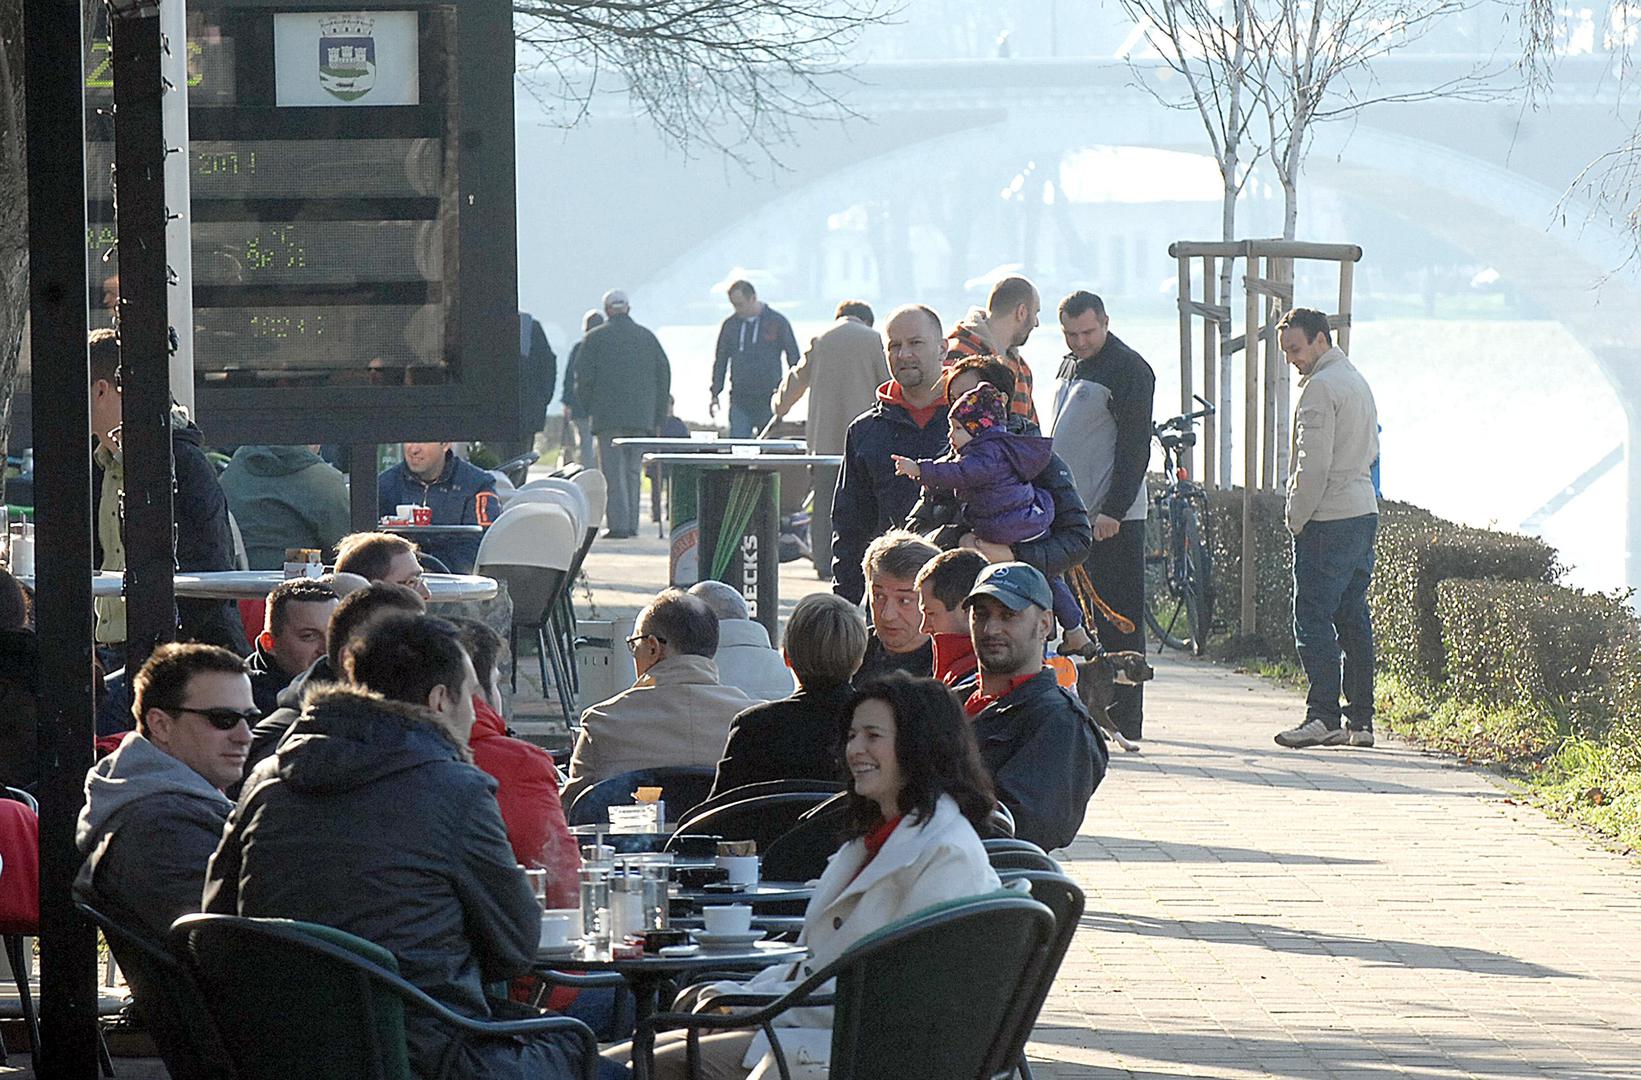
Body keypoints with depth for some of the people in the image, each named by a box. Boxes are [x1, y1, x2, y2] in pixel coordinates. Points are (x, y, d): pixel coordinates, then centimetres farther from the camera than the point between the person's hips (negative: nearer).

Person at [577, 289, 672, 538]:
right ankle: (631, 524, 11)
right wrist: (657, 418, 15)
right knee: (632, 471, 13)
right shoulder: (648, 338, 11)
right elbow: (664, 376, 11)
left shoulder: (595, 338, 0)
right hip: (641, 417, 4)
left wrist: (589, 408, 10)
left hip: (607, 415, -4)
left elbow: (583, 378, -5)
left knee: (613, 473, -4)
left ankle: (618, 524, -13)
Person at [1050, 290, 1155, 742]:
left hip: (1113, 518, -9)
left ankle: (1123, 721, -5)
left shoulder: (1129, 370, -10)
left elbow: (1134, 448, -14)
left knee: (1118, 620, -6)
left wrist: (1113, 511, -19)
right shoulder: (1070, 366, 17)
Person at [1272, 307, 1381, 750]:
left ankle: (1323, 717, -14)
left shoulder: (1320, 387, -12)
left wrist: (1297, 519, -9)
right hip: (1364, 511, 9)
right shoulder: (1357, 381, 18)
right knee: (1353, 618, 9)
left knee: (1314, 619, -8)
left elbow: (1314, 464, -18)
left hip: (1328, 518, -9)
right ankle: (1360, 720, 9)